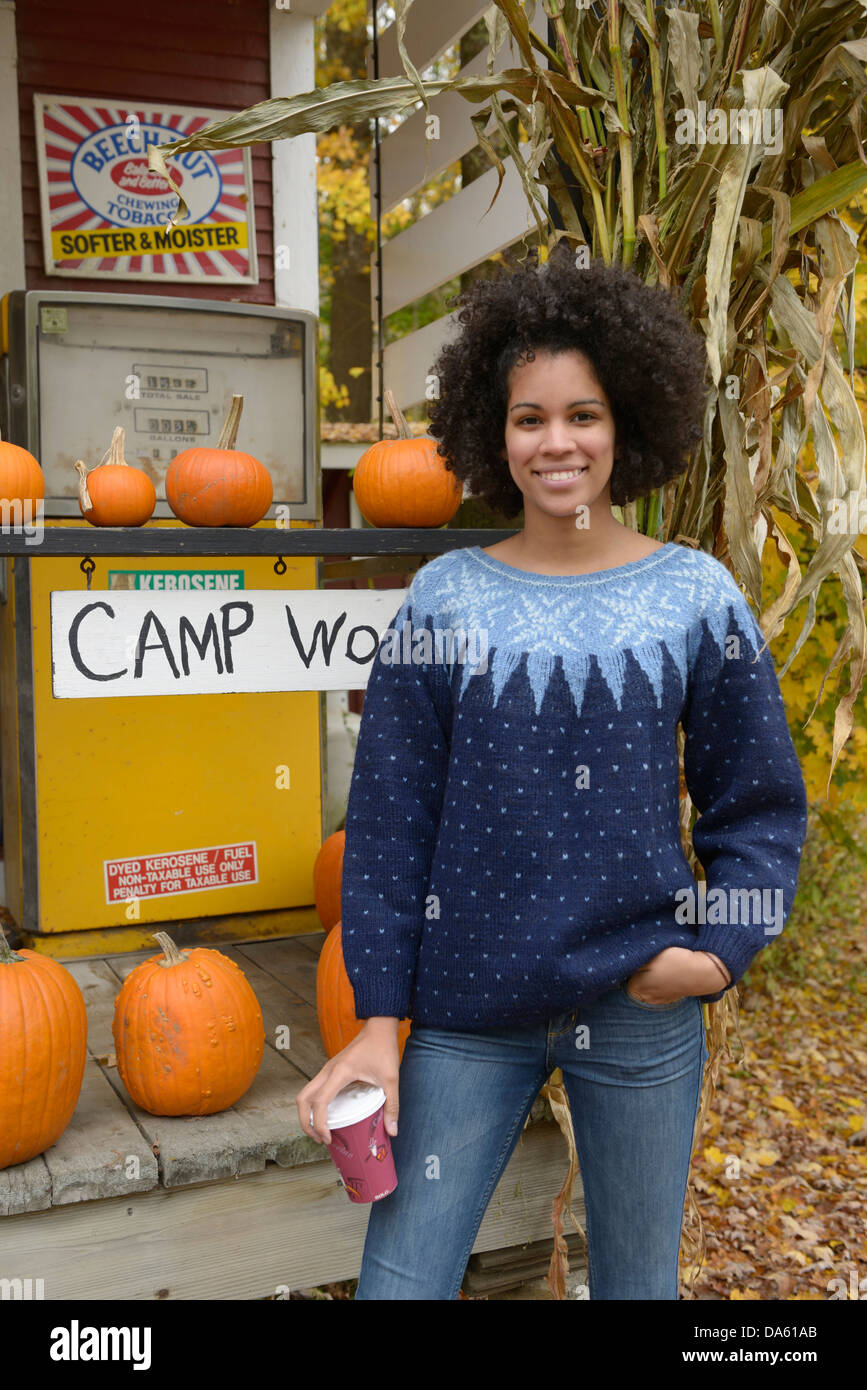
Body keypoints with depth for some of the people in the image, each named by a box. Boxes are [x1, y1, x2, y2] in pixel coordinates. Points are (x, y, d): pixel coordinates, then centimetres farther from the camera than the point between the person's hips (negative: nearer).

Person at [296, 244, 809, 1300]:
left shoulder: (697, 597, -2)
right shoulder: (446, 599, -3)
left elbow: (758, 802, 6)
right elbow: (390, 817, -1)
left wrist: (724, 945, -9)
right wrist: (377, 1022, -3)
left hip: (643, 1013, 1)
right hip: (468, 1011, 0)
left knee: (637, 1281, 18)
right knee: (400, 1279, 8)